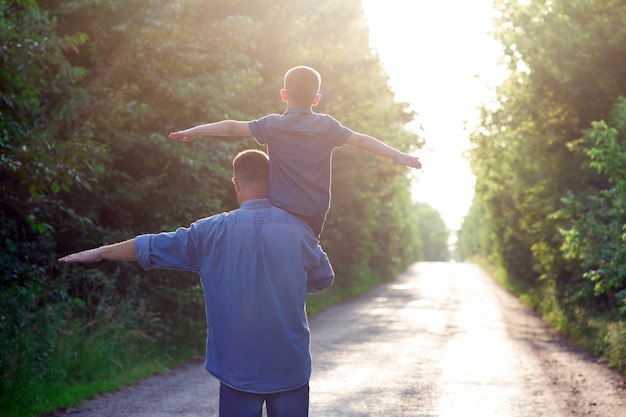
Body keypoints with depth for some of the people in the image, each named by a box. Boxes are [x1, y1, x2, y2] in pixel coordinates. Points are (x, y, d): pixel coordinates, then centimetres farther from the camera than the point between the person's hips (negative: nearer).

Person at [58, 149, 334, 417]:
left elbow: (153, 247, 3)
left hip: (238, 367, 0)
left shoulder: (213, 231, -6)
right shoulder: (298, 228, -5)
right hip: (290, 367, 0)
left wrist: (100, 252, 17)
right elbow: (323, 278, 8)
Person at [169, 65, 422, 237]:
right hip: (316, 215, 2)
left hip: (281, 212, -2)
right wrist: (398, 156, 5)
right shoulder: (327, 126, 2)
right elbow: (362, 140, 1)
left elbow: (233, 127, 3)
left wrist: (196, 130, 13)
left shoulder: (273, 125, -1)